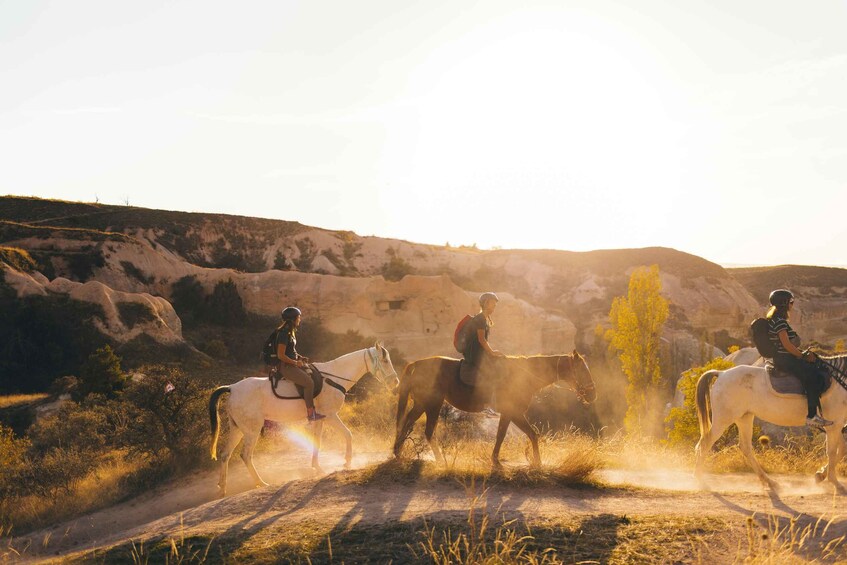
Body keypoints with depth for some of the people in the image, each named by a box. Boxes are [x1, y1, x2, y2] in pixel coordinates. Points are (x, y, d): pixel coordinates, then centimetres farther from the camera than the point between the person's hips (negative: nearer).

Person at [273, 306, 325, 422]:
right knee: (309, 382, -19)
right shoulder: (284, 333, -17)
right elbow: (281, 355, -21)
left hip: (291, 364, 11)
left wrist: (300, 358, 9)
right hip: (285, 366, -11)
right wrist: (295, 363, -14)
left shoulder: (291, 332, 15)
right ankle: (310, 413, -13)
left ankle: (313, 411, 8)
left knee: (312, 376, 8)